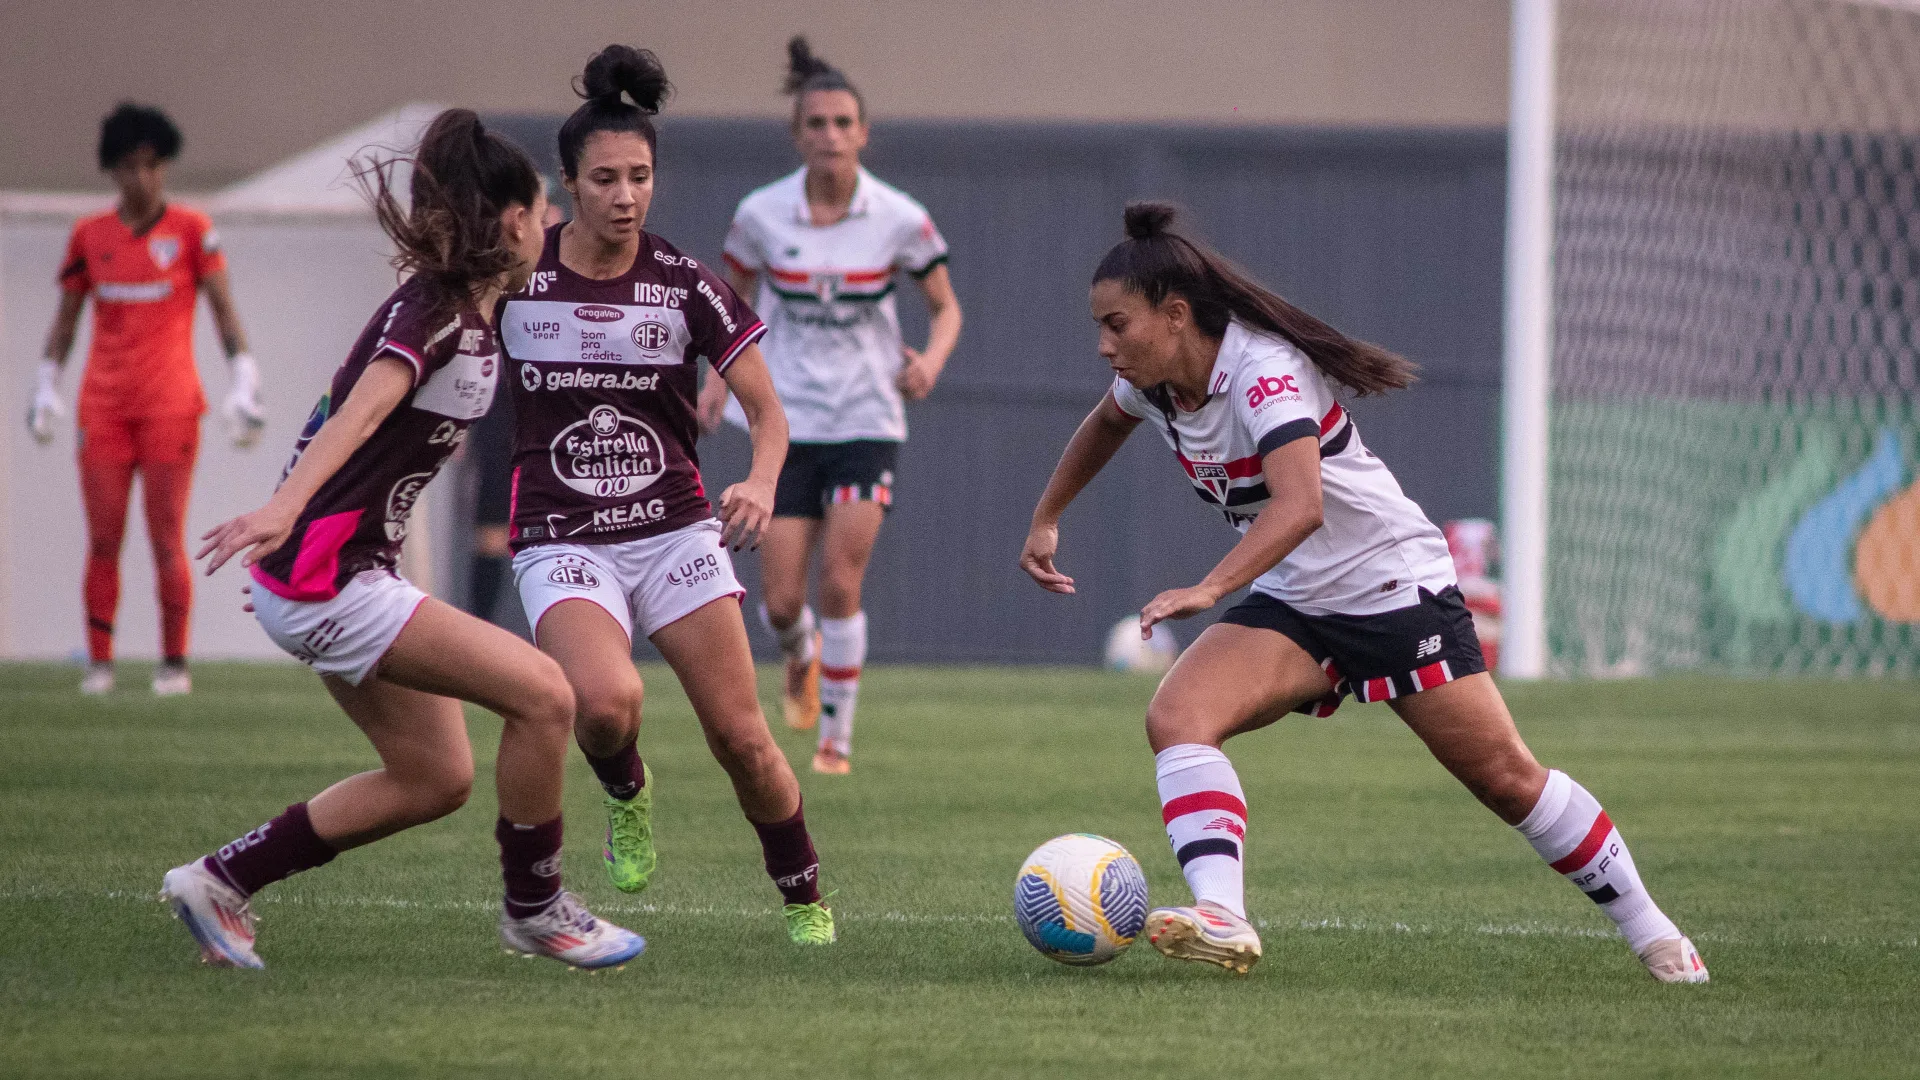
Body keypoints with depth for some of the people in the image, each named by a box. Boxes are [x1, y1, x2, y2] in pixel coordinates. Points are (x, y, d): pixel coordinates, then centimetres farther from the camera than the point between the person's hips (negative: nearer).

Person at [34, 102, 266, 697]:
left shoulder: (192, 230, 0)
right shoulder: (90, 236, 7)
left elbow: (224, 310, 1)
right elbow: (66, 318, 15)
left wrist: (244, 382, -7)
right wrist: (47, 388, 10)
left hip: (170, 403, -2)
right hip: (103, 404, 2)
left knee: (168, 539, -5)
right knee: (103, 540, -1)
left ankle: (175, 663, 2)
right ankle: (100, 661, 5)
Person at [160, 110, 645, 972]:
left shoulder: (470, 320, 13)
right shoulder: (432, 312, -16)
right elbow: (361, 410, -32)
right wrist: (287, 508, -46)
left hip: (345, 576, 11)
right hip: (325, 582, -11)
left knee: (435, 778, 14)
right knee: (542, 695, -14)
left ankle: (220, 880, 20)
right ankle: (533, 908, 3)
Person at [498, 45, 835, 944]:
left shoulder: (685, 285, -4)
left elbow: (766, 407, -3)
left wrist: (762, 483, -22)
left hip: (675, 531, 1)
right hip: (562, 542, -1)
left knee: (742, 741, -4)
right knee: (606, 703, -30)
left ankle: (803, 898, 20)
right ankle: (625, 792, 6)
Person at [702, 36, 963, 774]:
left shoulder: (898, 220, -7)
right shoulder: (761, 216, -5)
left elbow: (945, 306, 5)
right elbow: (733, 300, 11)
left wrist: (931, 359, -16)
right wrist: (722, 376, -5)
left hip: (867, 420, -1)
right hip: (787, 421, 1)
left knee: (841, 585, -12)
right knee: (781, 600, -2)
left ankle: (836, 738, 4)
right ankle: (801, 656, 36)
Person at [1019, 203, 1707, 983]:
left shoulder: (1265, 373, -28)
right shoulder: (1151, 380, -3)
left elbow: (1301, 505, -44)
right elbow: (1106, 422, 25)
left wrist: (1209, 590, -56)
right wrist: (1046, 520, 23)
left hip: (1395, 588, -7)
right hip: (1291, 605, 7)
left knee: (1507, 779, -1)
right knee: (1175, 717, -20)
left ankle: (1651, 934, 17)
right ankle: (1222, 920, -35)